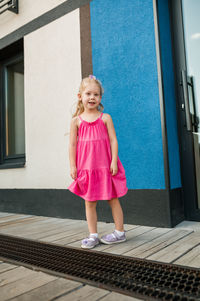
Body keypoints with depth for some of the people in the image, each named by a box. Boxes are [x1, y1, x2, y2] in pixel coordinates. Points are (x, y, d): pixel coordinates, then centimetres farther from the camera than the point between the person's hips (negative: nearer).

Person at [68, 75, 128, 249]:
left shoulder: (105, 118, 2)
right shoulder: (76, 120, 5)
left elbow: (113, 140, -2)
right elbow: (72, 144, 4)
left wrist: (114, 161, -9)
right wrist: (73, 166, -1)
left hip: (105, 166, -1)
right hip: (86, 167, 2)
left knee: (113, 199, 8)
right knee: (89, 202, 7)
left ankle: (120, 232, 21)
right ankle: (93, 235, 19)